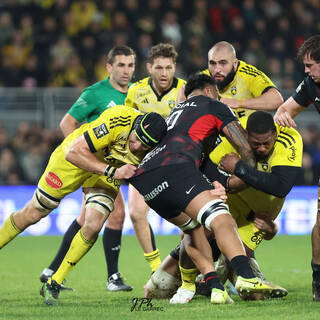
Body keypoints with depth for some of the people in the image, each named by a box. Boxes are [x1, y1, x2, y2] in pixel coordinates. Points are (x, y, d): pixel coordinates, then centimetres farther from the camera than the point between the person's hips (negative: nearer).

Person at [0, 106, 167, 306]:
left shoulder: (157, 146, -26)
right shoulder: (118, 120, -40)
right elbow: (74, 153, -36)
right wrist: (112, 172, -42)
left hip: (108, 173, 3)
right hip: (75, 160, -3)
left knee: (93, 226, -17)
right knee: (33, 214, 7)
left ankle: (53, 285, 0)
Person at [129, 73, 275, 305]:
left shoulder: (176, 110, 40)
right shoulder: (213, 106, 21)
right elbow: (246, 149, 17)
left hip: (142, 179, 8)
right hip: (175, 168, -7)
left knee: (193, 228, 22)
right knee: (222, 221, -19)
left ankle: (216, 287, 3)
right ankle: (245, 275, -44)